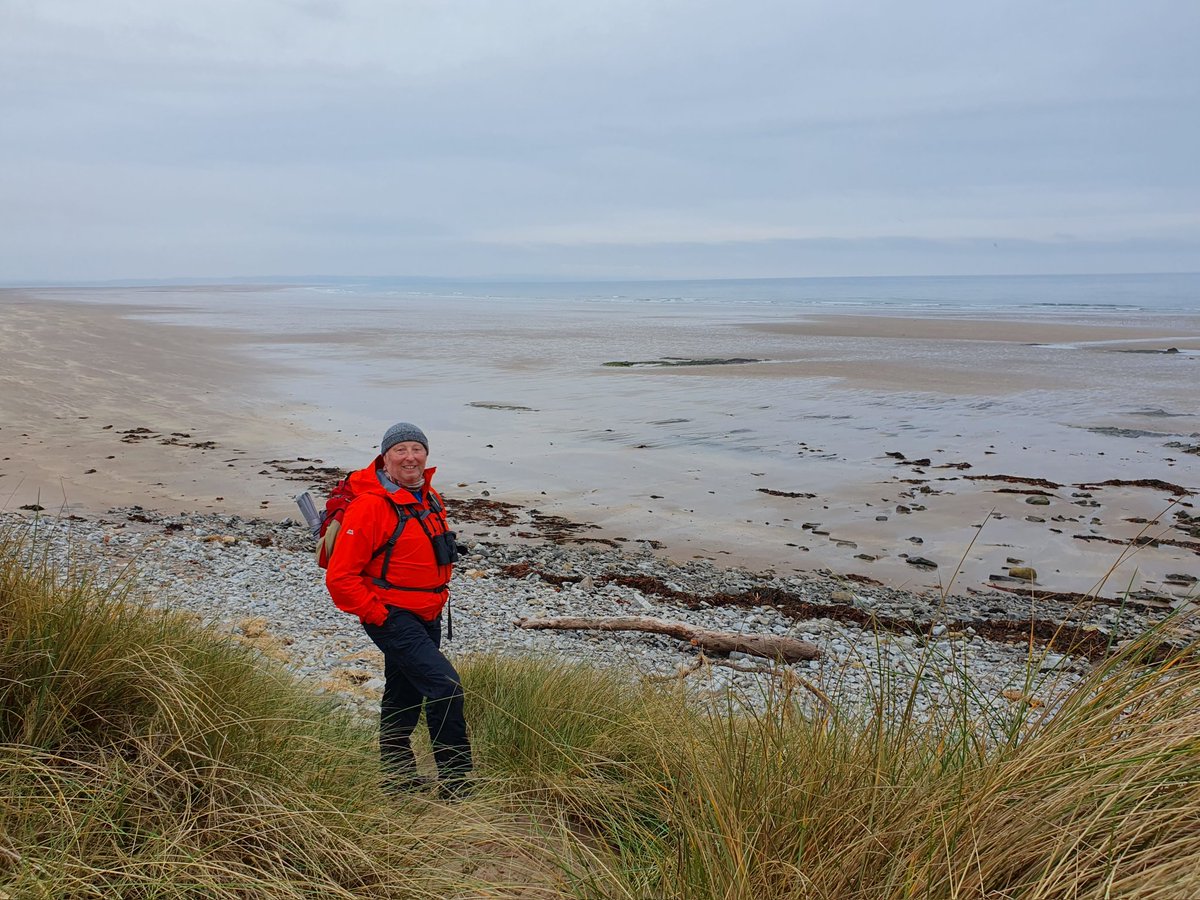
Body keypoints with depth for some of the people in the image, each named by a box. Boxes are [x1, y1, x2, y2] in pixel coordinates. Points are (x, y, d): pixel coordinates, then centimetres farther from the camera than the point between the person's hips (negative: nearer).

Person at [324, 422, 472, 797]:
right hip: (393, 618, -8)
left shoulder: (431, 499, 8)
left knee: (405, 696, 19)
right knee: (446, 687, -16)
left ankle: (399, 777, 35)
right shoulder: (370, 506, -18)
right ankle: (454, 785, -5)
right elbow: (340, 577, -18)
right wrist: (377, 614, -16)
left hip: (428, 619, 8)